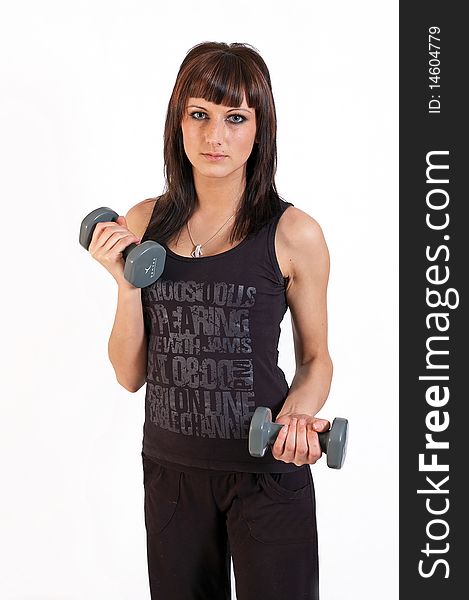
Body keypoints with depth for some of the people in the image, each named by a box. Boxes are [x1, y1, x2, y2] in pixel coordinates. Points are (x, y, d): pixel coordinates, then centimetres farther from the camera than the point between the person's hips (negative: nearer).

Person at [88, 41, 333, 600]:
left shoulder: (294, 233, -10)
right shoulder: (142, 225, -1)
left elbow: (315, 358, 2)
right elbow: (130, 375, 1)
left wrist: (298, 412, -18)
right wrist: (126, 281, -13)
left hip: (267, 471, -3)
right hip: (171, 468, 3)